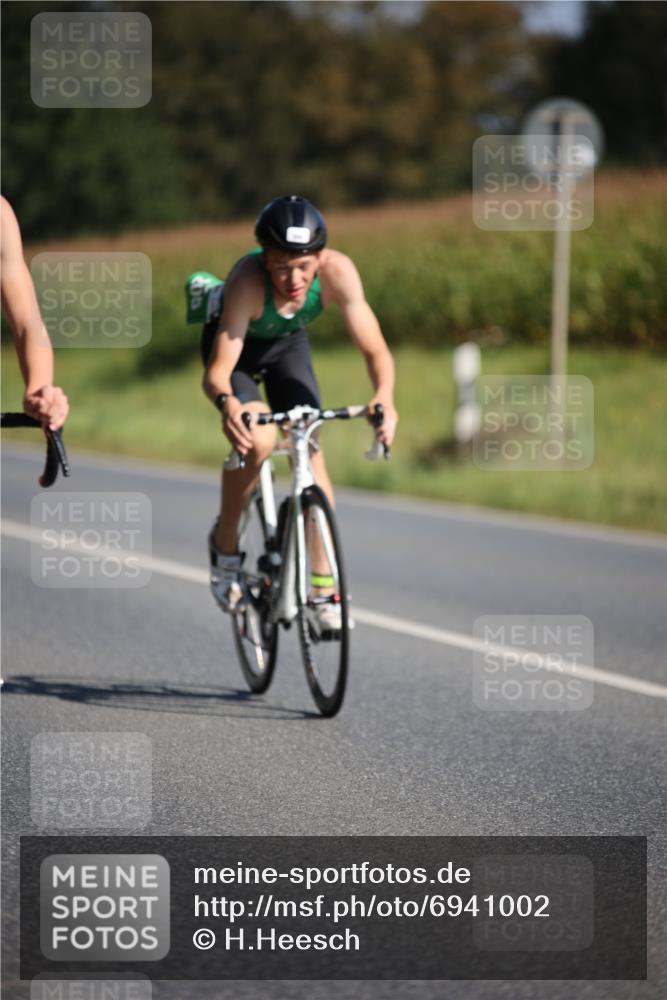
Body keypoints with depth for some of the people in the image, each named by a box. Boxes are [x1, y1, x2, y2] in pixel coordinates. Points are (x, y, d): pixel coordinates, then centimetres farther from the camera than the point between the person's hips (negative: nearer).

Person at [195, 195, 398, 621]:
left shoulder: (337, 271, -35)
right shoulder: (248, 281, -42)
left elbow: (375, 348, -33)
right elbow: (216, 372, -45)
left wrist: (384, 396, -53)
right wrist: (227, 403, -67)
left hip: (288, 344, 3)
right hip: (236, 344, -3)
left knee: (310, 449, -9)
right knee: (257, 439, -28)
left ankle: (325, 589, 0)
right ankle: (225, 543, -4)